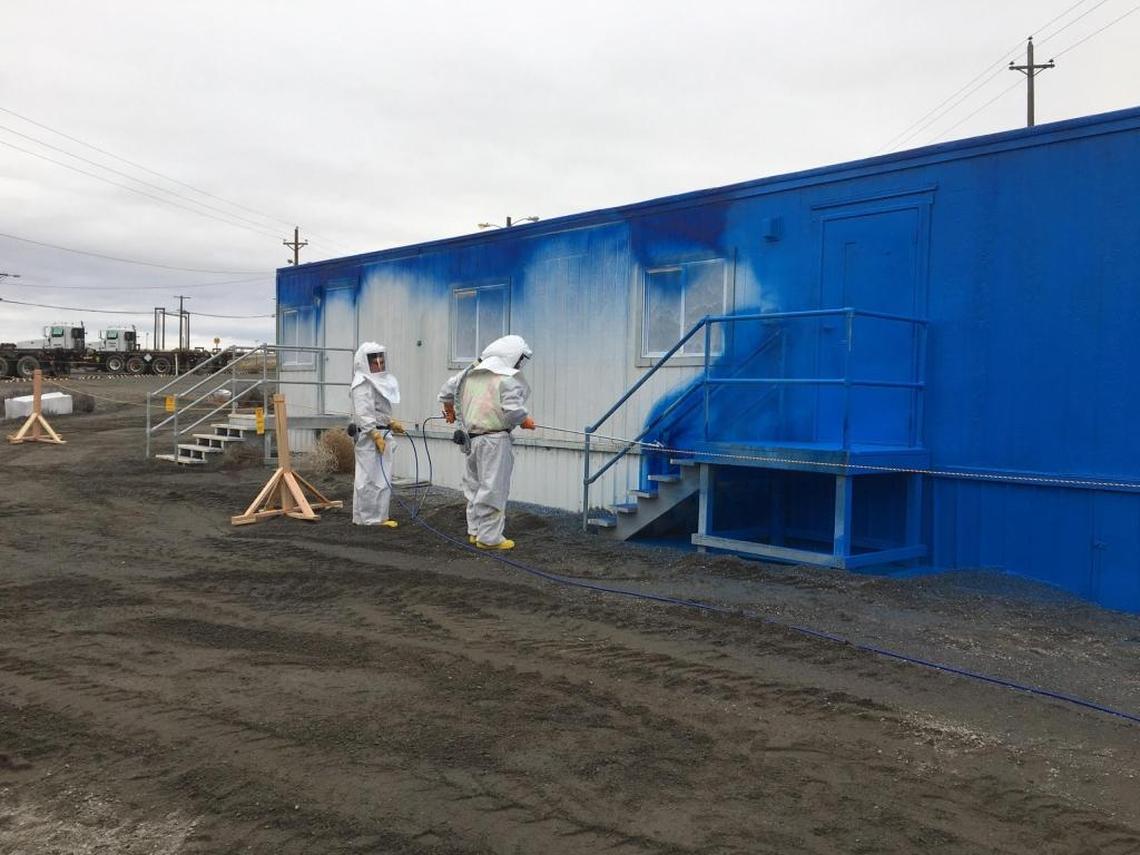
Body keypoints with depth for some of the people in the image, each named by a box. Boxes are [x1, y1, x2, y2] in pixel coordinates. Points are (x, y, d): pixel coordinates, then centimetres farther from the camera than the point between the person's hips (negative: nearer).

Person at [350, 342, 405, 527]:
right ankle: (367, 518, 4)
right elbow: (364, 414, -18)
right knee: (370, 477, -4)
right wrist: (376, 436, -21)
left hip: (382, 434, 10)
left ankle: (379, 516, 18)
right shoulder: (363, 383, -12)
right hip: (369, 437, -10)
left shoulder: (379, 381, 17)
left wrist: (392, 423, 20)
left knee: (383, 477, 12)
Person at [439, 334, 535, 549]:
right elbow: (513, 409, -21)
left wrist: (449, 411, 40)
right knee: (493, 489, -2)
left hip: (472, 437, 8)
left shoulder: (470, 373, 10)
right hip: (495, 440, -8)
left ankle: (475, 531, 28)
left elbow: (446, 391, 22)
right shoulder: (508, 379, -13)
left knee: (474, 484, 18)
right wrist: (526, 422, -1)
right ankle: (489, 537, 2)